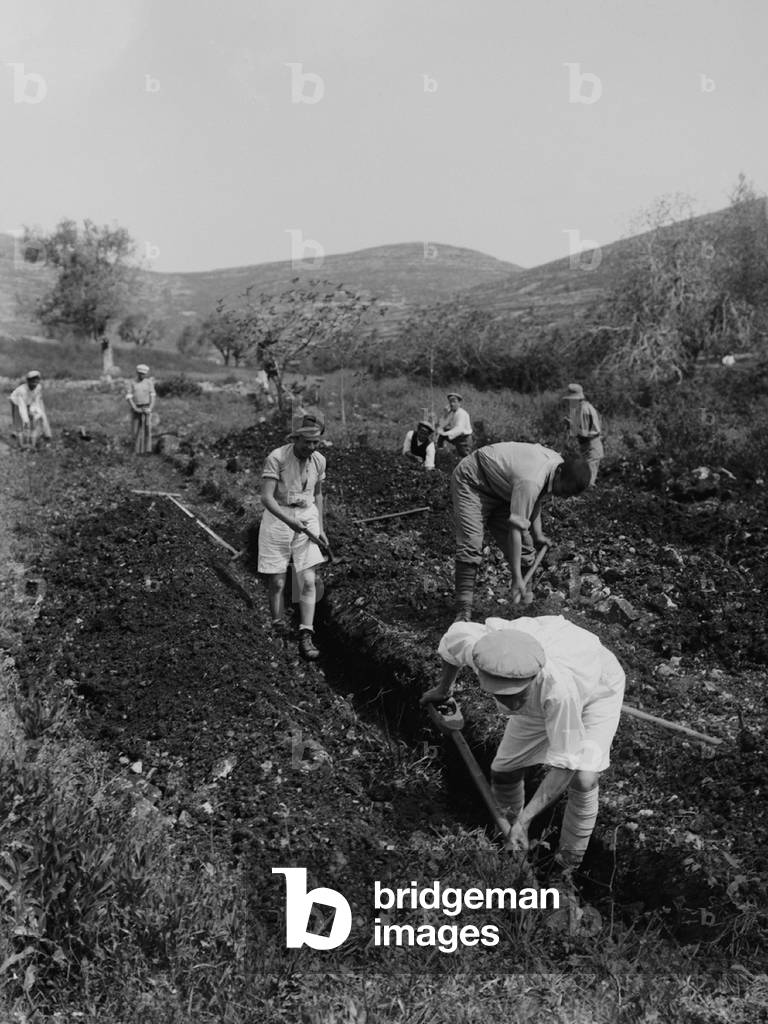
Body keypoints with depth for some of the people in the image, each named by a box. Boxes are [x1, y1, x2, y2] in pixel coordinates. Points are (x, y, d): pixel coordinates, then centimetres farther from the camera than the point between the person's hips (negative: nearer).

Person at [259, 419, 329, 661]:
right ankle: (278, 633, 17)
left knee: (308, 582, -7)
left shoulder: (319, 460, 1)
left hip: (307, 518, 4)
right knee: (277, 583, 2)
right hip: (277, 518, -3)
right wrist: (289, 521, -31)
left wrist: (320, 527, 13)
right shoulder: (277, 458, -16)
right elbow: (266, 497, -21)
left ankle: (305, 638, -4)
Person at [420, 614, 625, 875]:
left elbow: (563, 764, -37)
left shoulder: (558, 688, -49)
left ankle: (568, 866, 4)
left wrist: (524, 821, -40)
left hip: (597, 689, -4)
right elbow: (453, 634, -10)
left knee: (583, 779, -23)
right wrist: (443, 689, 7)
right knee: (503, 772, 2)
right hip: (541, 698, 5)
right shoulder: (476, 646, -37)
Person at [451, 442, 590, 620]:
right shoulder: (530, 482, -39)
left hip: (501, 488, 9)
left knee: (524, 546, 0)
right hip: (471, 482, -9)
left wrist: (537, 534, 4)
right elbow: (515, 528, -39)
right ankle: (463, 611, -21)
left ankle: (526, 599, 12)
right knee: (471, 546, -22)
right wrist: (516, 578, -39)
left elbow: (536, 498, 9)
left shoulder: (557, 462, -12)